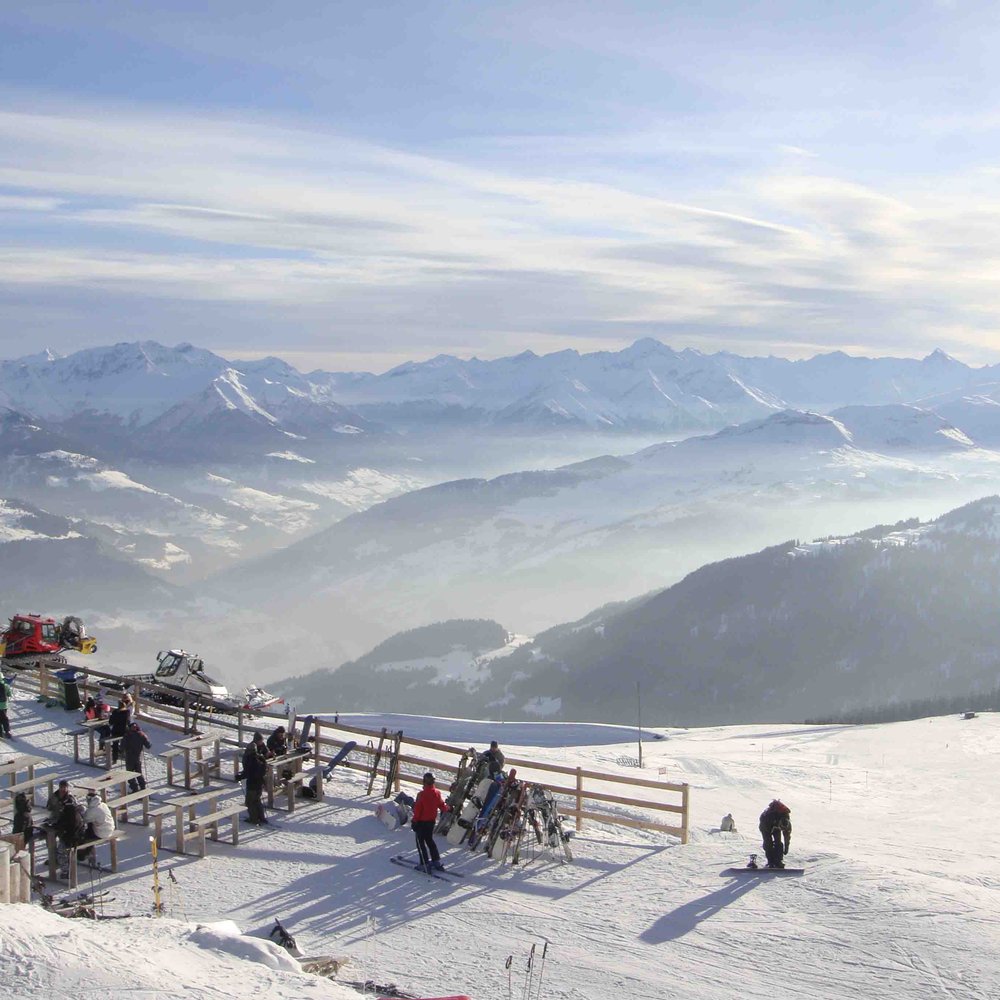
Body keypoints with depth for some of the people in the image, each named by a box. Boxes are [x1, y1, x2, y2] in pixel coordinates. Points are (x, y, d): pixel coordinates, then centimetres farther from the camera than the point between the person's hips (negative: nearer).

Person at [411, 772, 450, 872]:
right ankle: (436, 861, 22)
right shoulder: (437, 793, -5)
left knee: (420, 842, 6)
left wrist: (414, 821, -6)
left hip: (421, 822, -6)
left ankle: (425, 864, 2)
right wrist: (447, 809, 31)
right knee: (429, 840, 22)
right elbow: (441, 805, 9)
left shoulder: (421, 794, -22)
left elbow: (417, 809, -18)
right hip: (432, 821, 6)